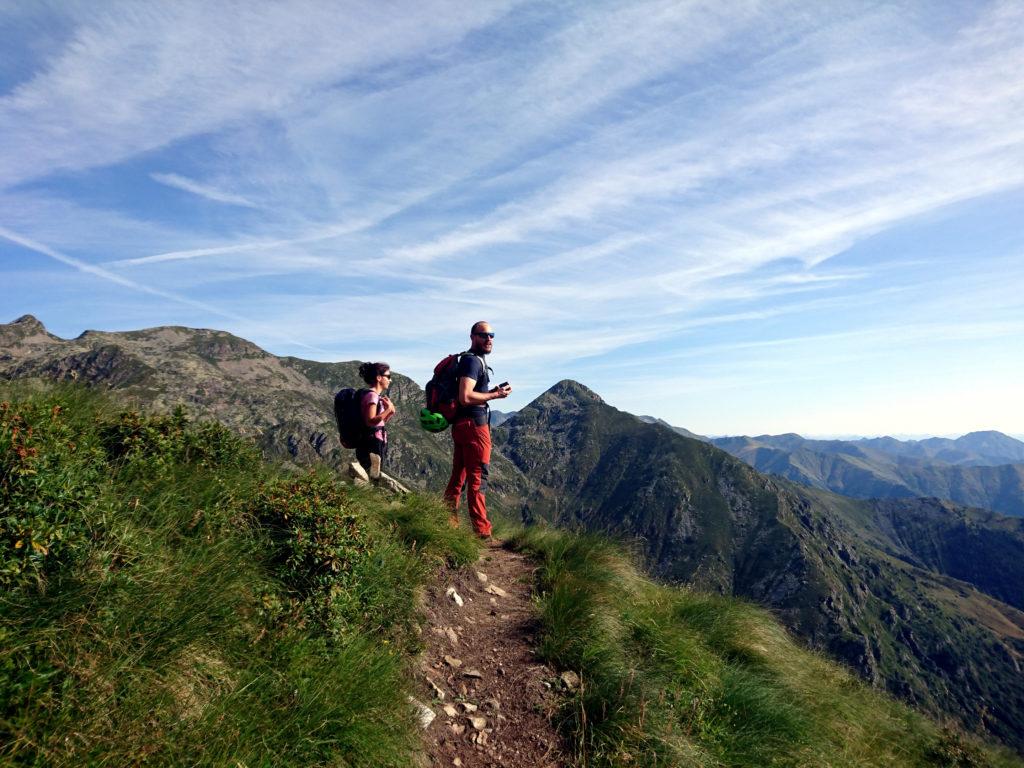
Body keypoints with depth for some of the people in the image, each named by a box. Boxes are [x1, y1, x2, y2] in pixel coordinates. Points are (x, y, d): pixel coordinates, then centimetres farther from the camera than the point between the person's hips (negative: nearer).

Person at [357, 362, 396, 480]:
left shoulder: (377, 396, 16)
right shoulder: (371, 396, -12)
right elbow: (370, 421, -22)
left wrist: (390, 413, 5)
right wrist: (388, 410, -24)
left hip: (377, 444, 10)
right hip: (372, 445, -10)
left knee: (375, 478, 11)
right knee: (372, 479, -10)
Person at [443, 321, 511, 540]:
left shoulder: (471, 360, 20)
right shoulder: (473, 360, -12)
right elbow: (466, 397, -23)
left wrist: (494, 391, 13)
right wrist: (495, 395, -14)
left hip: (462, 425, 10)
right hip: (474, 424, -10)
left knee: (458, 477, 13)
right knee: (478, 478, -7)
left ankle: (449, 524, 19)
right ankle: (482, 532, -3)